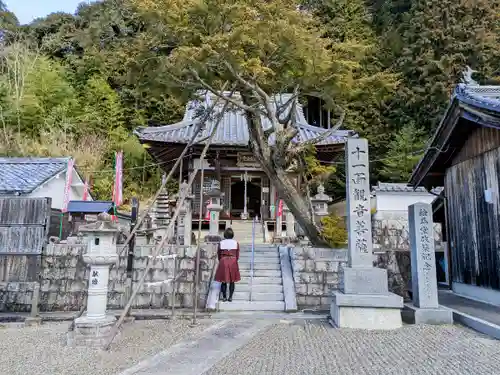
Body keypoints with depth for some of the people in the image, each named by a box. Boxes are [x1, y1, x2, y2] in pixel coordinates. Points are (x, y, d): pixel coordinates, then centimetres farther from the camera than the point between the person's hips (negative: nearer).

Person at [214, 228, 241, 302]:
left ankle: (224, 297, 10)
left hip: (223, 262, 0)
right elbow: (237, 255, 5)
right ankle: (230, 297, 11)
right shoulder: (236, 243, -1)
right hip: (233, 262, 0)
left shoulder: (221, 243, -2)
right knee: (232, 281, 10)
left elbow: (218, 255, 7)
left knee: (223, 281, 8)